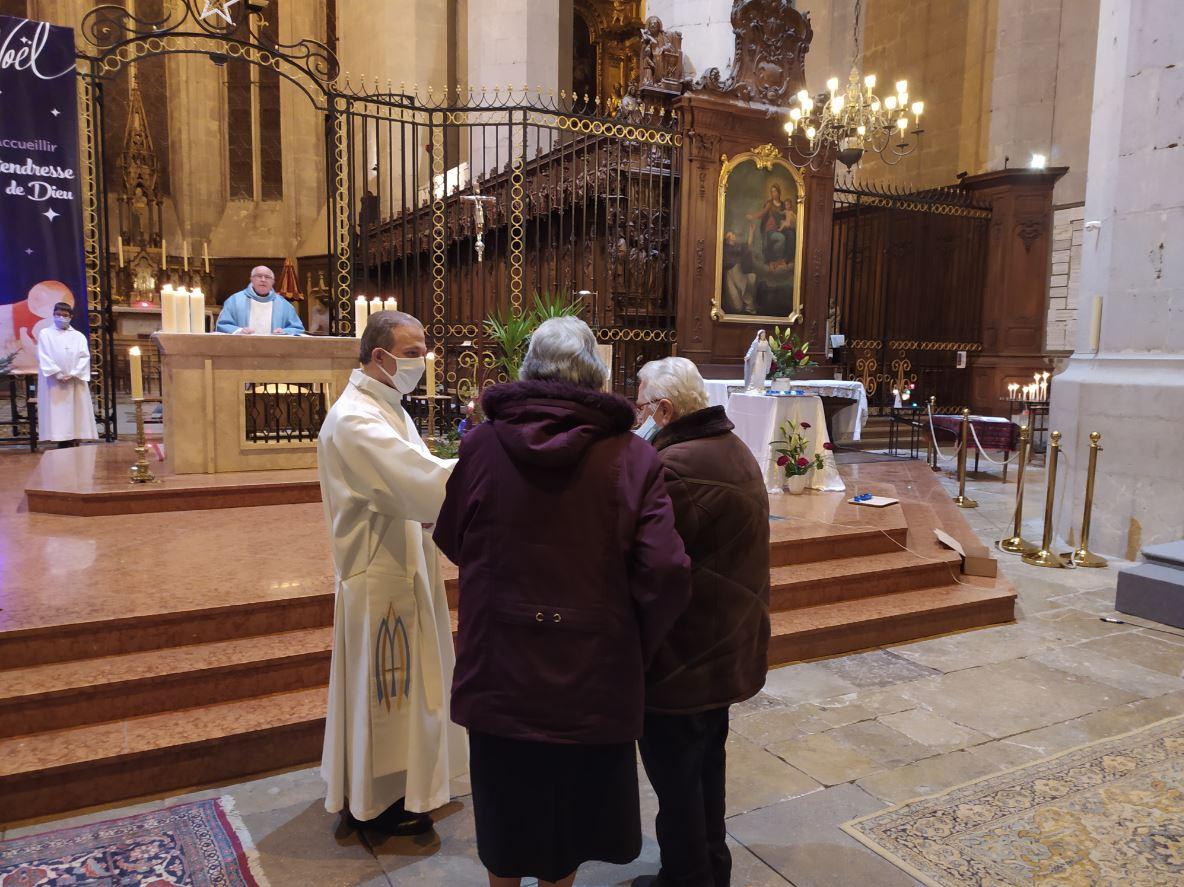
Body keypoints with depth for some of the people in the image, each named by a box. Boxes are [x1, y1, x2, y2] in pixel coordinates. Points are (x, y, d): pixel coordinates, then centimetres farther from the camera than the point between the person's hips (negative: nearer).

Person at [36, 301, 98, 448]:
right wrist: (58, 374, -14)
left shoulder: (79, 336, 13)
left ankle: (75, 447, 0)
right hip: (54, 382, -2)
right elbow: (43, 357, -2)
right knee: (57, 415, -6)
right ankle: (62, 448, -6)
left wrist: (73, 374, -12)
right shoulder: (45, 334, 8)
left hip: (75, 382, 2)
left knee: (76, 413, -2)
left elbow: (84, 357, 2)